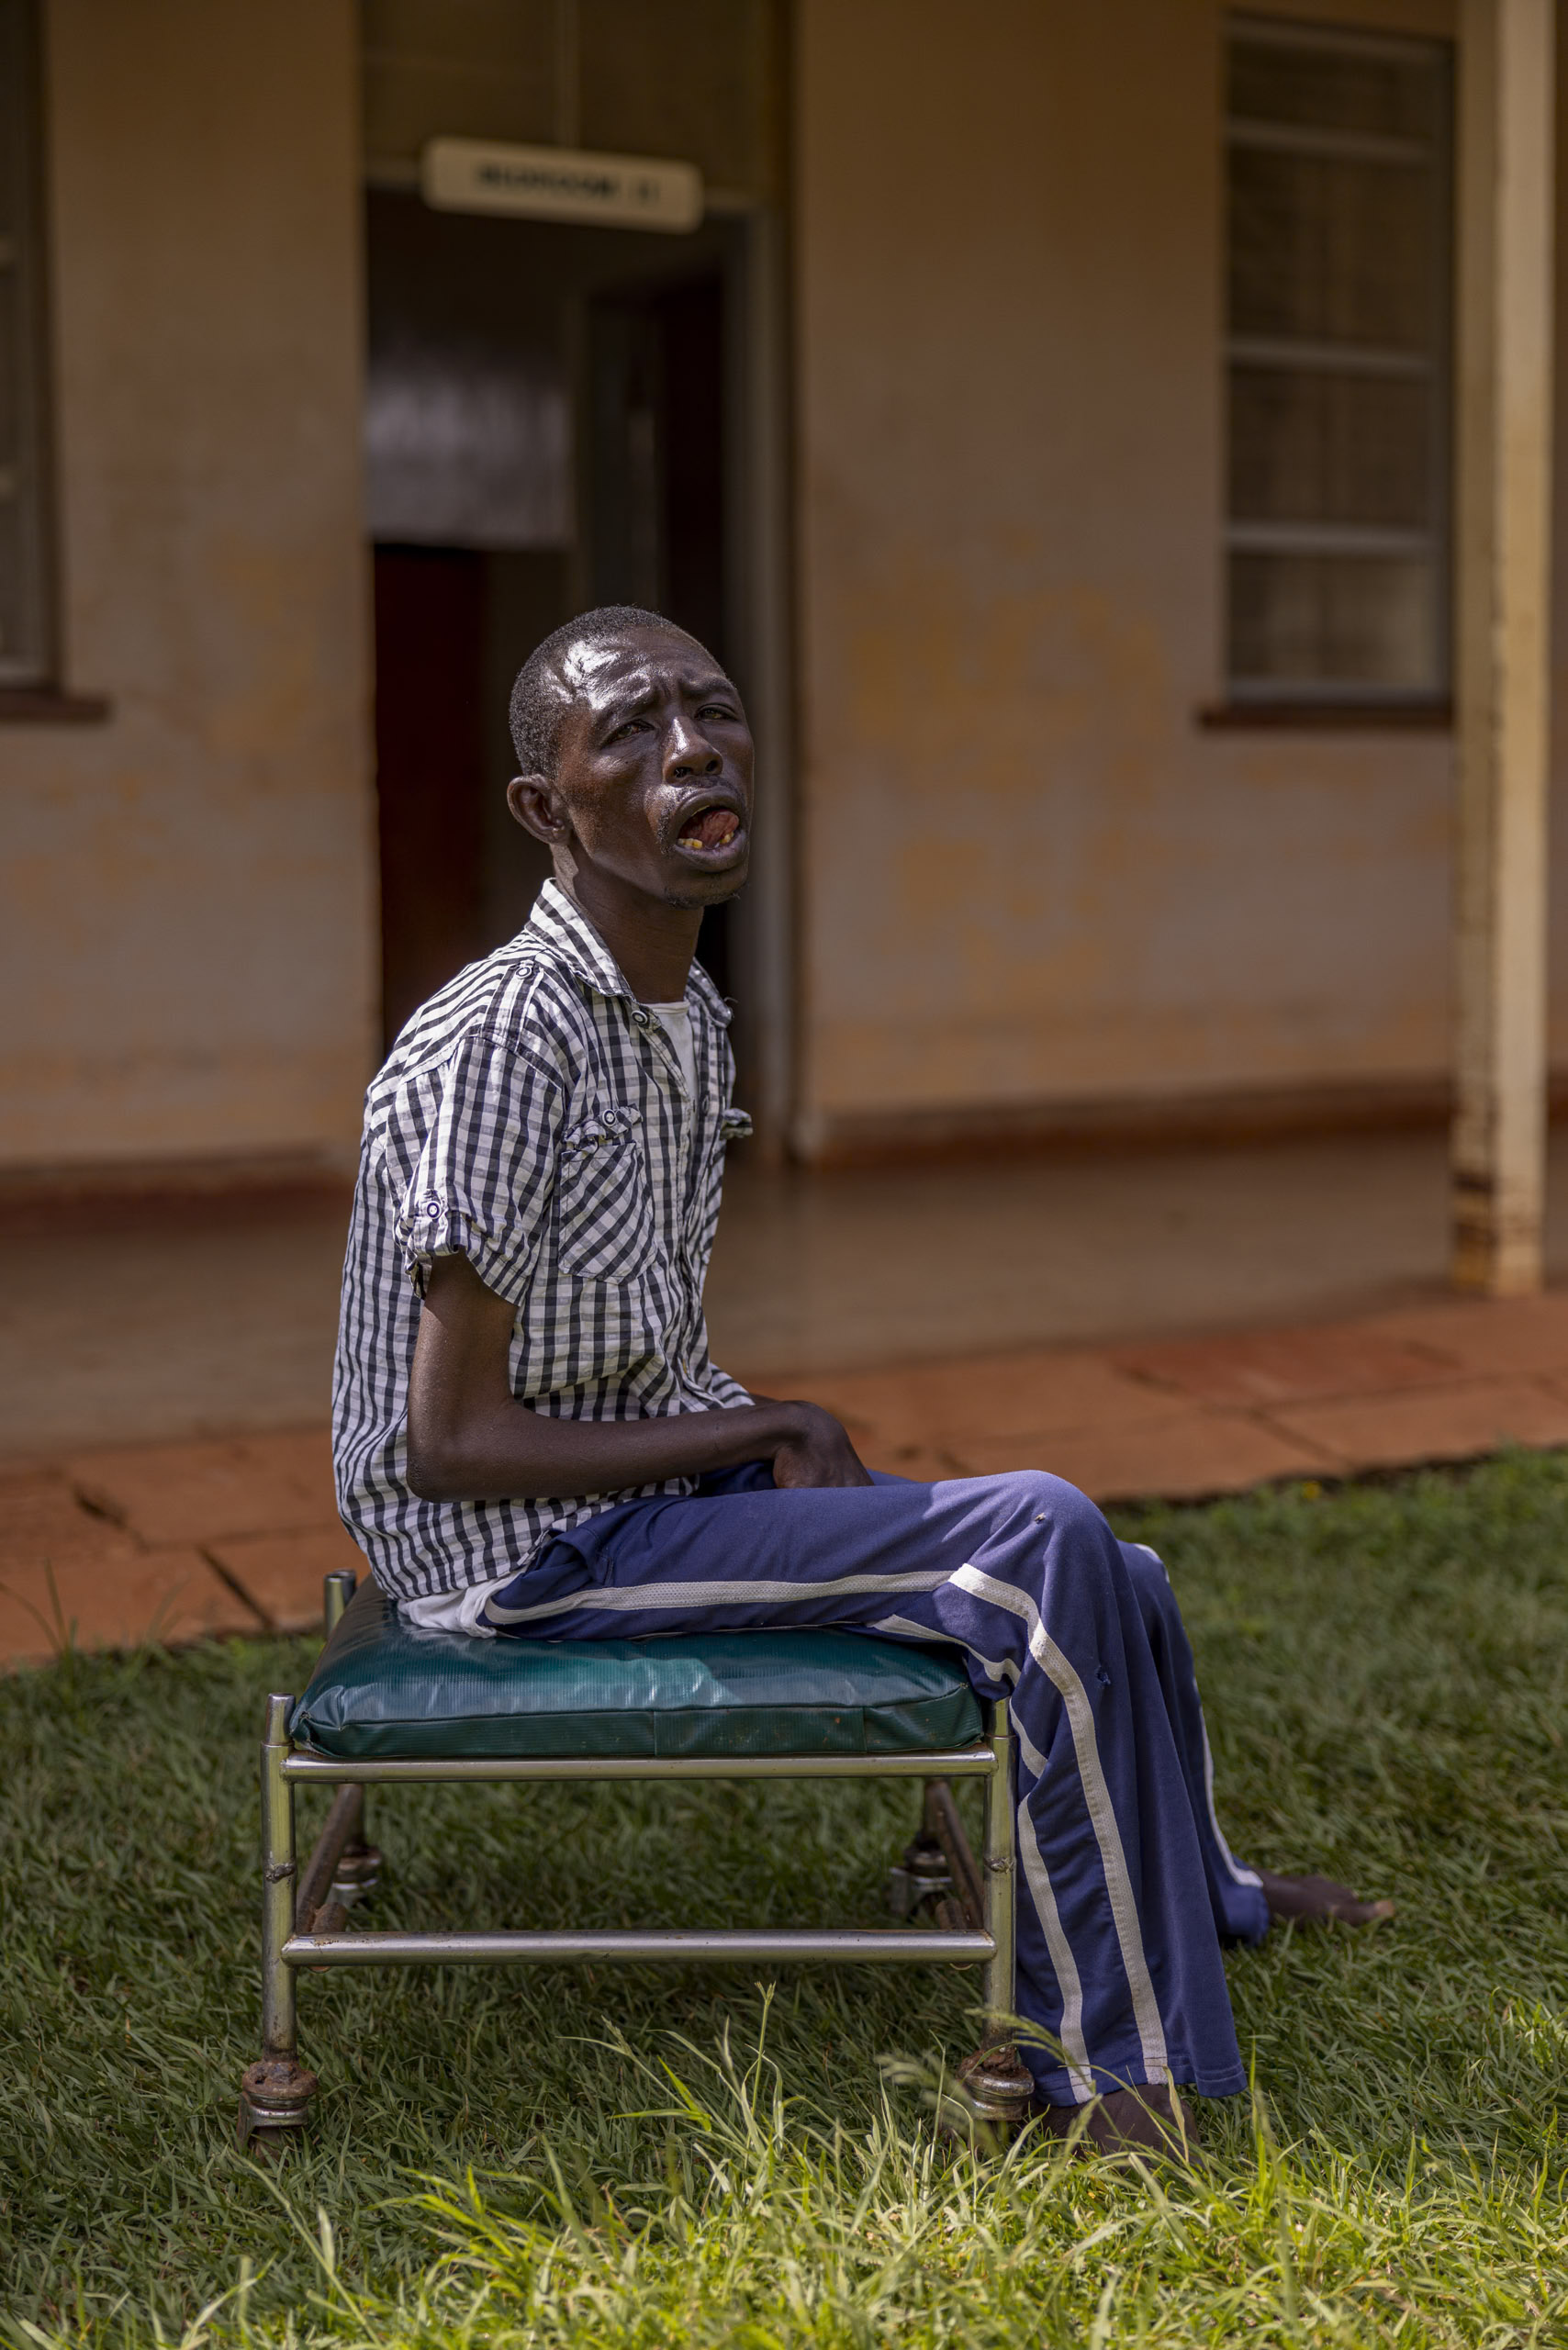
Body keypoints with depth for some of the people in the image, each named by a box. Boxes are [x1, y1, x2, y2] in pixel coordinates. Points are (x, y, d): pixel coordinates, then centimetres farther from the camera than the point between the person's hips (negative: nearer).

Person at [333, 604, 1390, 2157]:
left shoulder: (690, 1019, 6)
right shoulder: (501, 1046, -23)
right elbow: (450, 1444, -22)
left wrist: (791, 1441, -5)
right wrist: (759, 1434, -14)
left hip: (652, 1473, 9)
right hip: (518, 1552, -9)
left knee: (1104, 1588, 10)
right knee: (1038, 1542, -21)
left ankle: (1192, 1896, 42)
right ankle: (1116, 2067, -6)